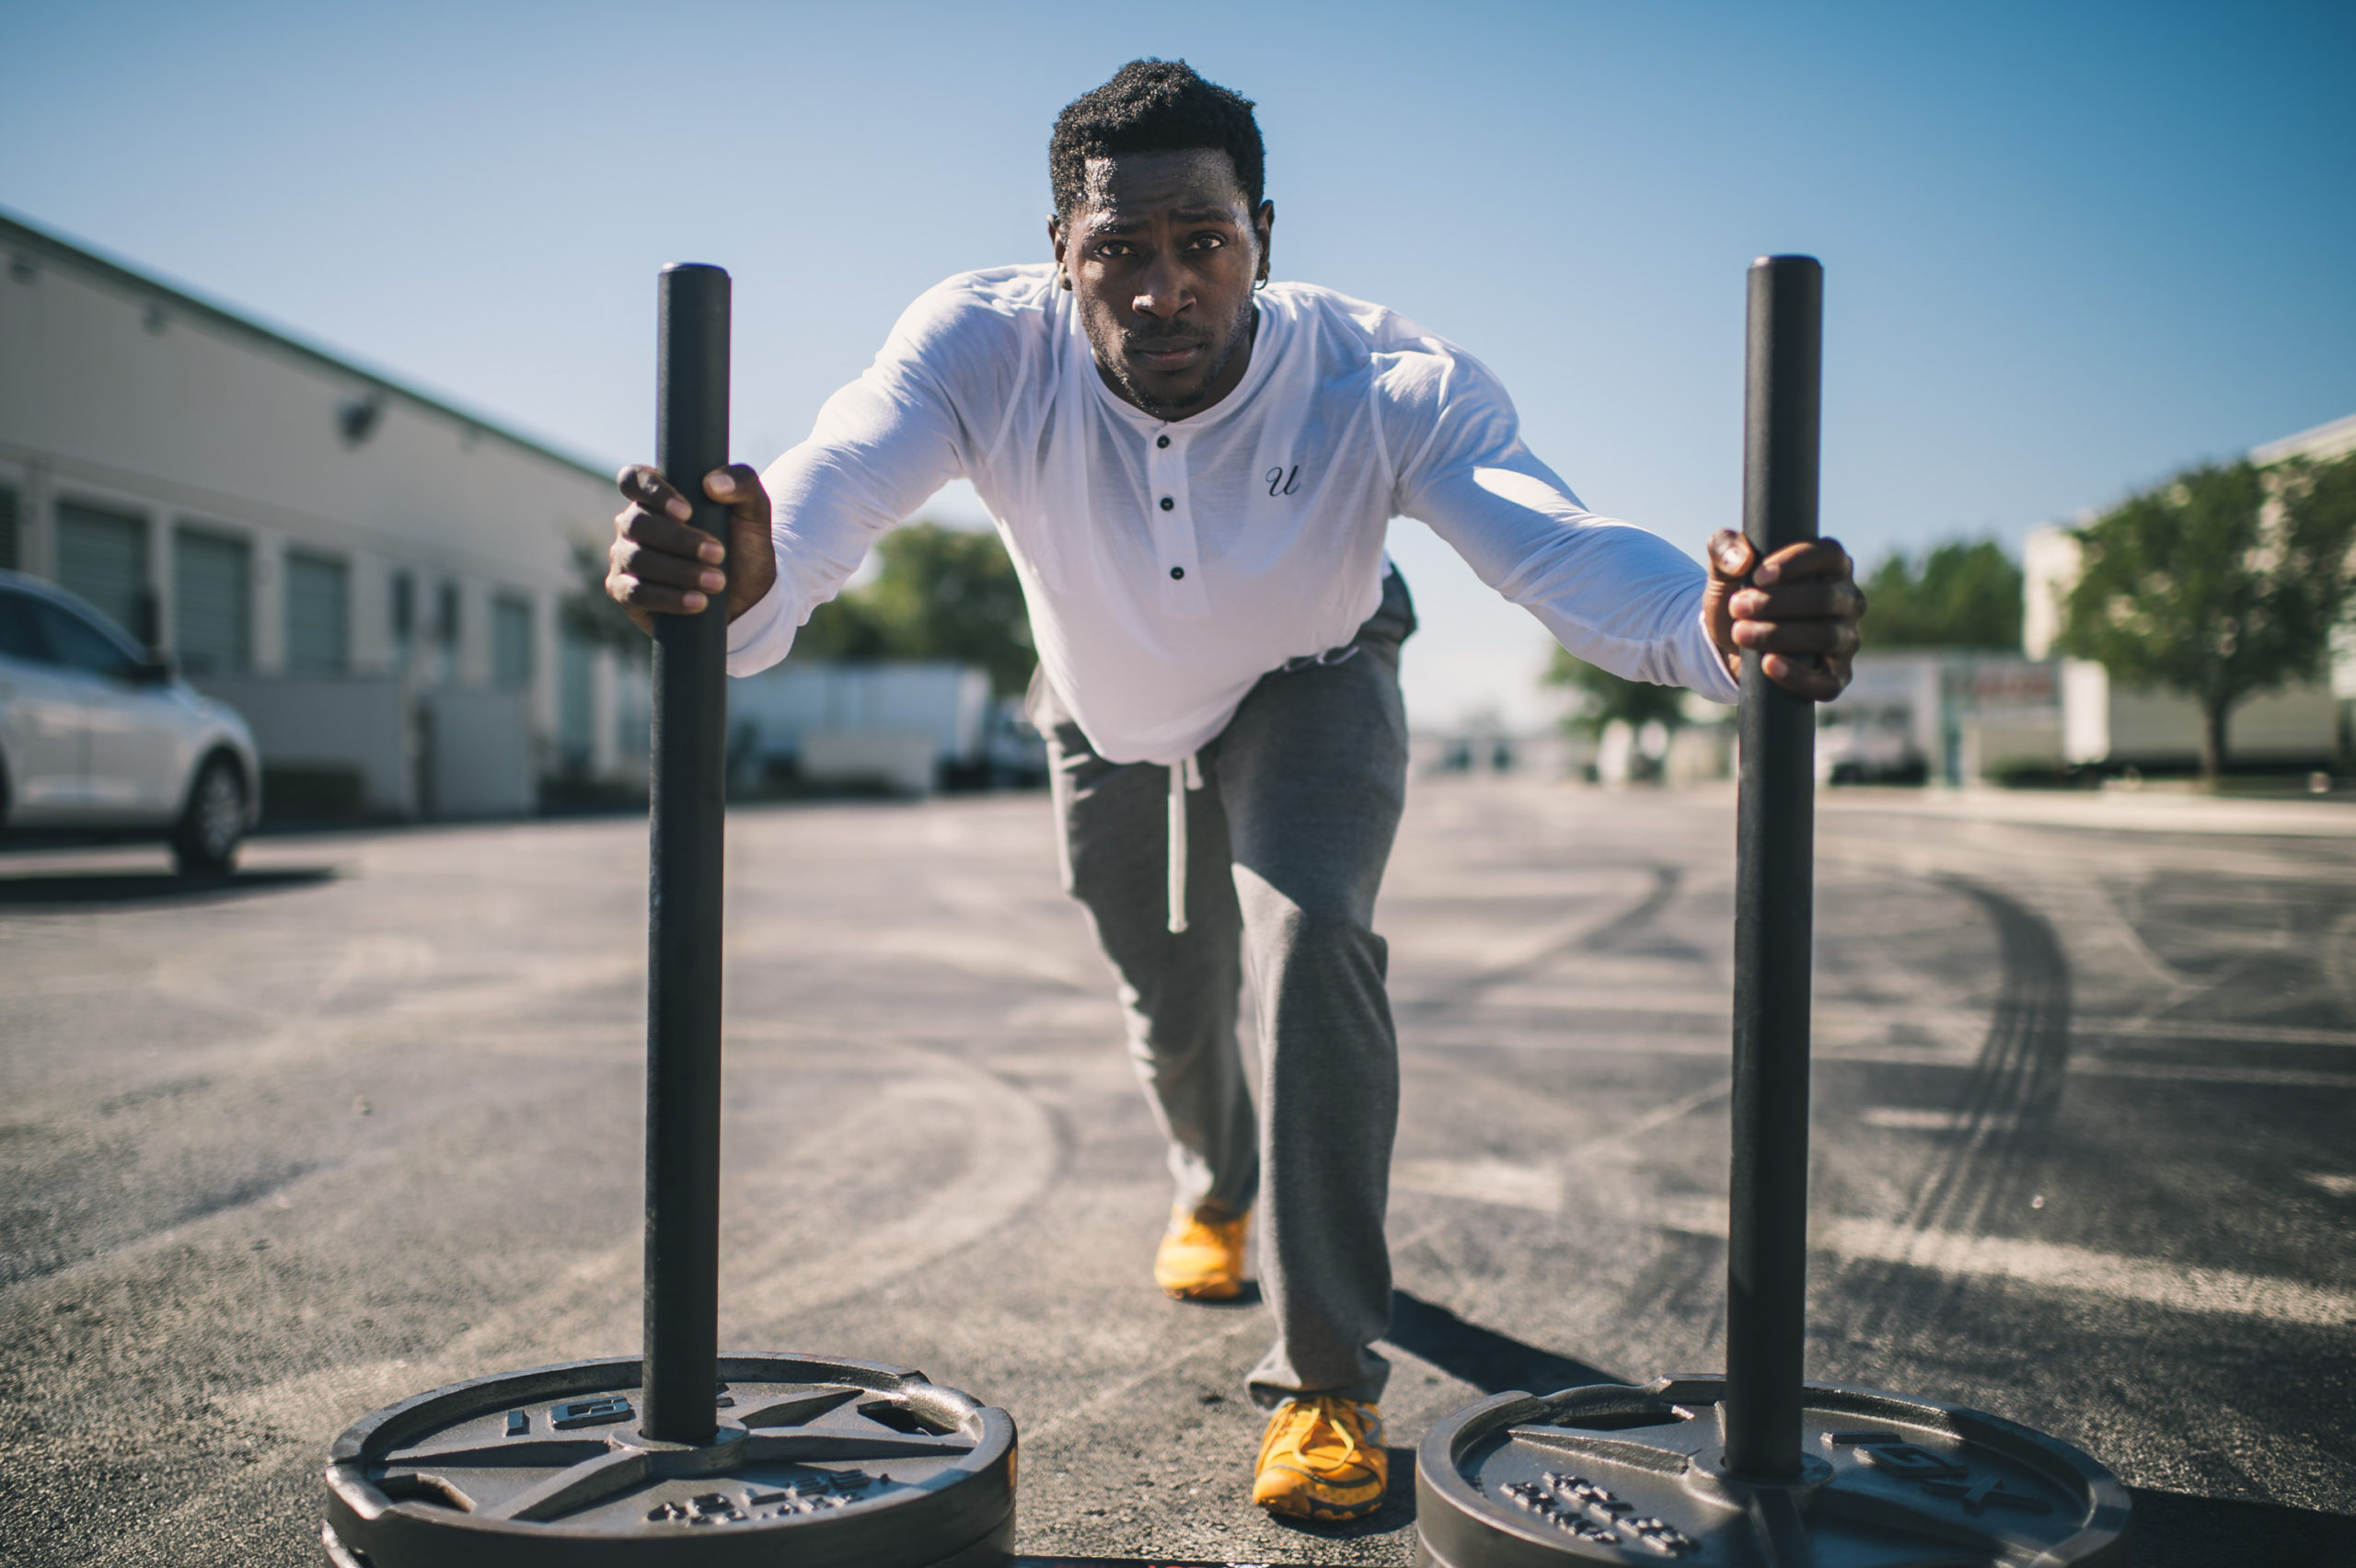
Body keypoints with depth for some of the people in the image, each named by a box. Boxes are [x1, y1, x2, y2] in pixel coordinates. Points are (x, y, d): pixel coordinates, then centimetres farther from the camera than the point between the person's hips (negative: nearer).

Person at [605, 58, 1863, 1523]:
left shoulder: (1388, 385, -38)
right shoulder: (983, 348, -36)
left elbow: (1561, 547, -52)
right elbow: (825, 492, -53)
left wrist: (1716, 621, -74)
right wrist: (736, 571, -77)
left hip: (1310, 687, -2)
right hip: (1109, 708, 2)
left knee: (1311, 936, -27)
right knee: (1169, 999, 18)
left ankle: (1329, 1376, -13)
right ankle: (1217, 1187, 54)